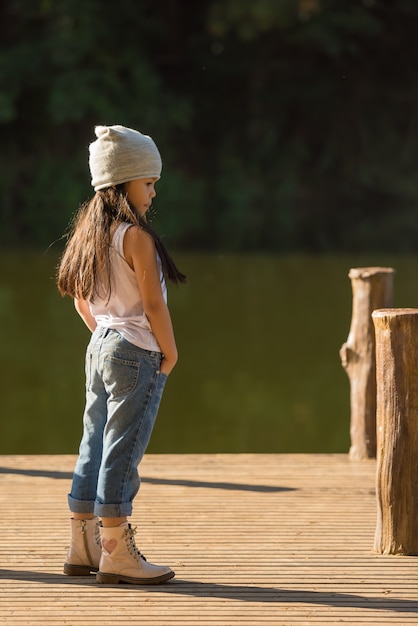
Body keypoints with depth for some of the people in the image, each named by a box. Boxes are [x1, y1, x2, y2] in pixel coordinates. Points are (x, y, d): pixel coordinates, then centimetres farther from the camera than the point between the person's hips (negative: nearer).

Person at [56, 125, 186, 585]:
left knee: (95, 444, 13)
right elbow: (152, 302, -17)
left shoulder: (89, 233, 9)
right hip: (137, 352, -9)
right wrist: (170, 352, -6)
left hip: (99, 348, 9)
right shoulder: (136, 236, -17)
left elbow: (80, 300, 16)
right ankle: (116, 552, -2)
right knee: (123, 449, -5)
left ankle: (83, 546, 19)